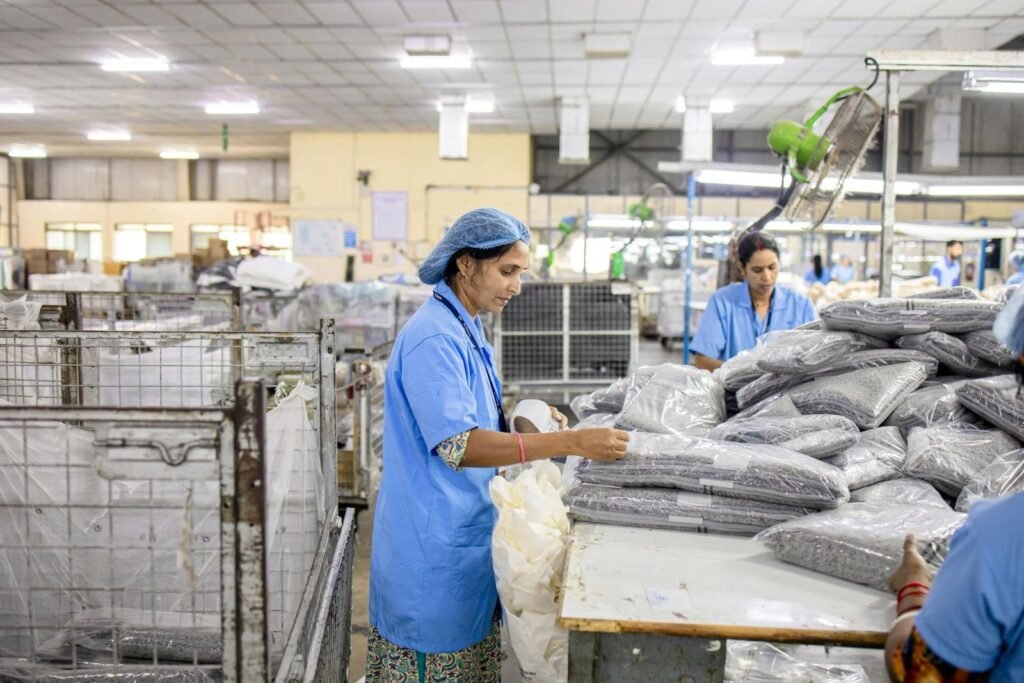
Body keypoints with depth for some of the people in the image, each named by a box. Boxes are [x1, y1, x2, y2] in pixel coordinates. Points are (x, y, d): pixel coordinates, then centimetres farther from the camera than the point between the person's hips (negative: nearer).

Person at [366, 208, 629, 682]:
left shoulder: (465, 328, 8)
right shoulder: (433, 337, -22)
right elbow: (459, 446, -29)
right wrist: (572, 442, -34)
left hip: (463, 533, 9)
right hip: (434, 542, -9)